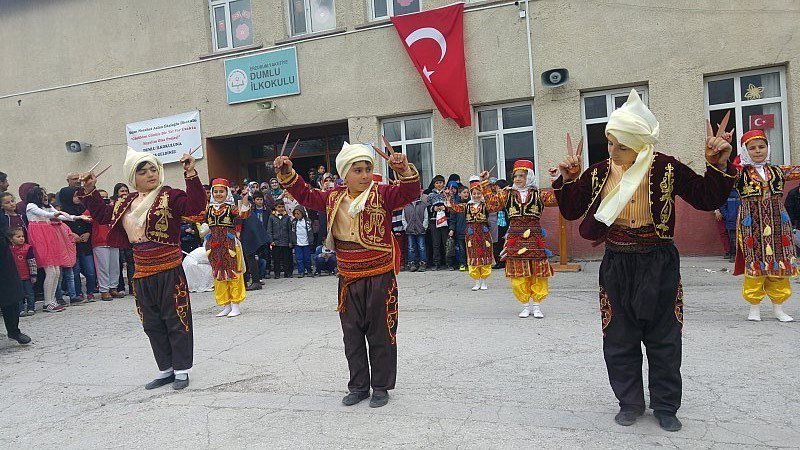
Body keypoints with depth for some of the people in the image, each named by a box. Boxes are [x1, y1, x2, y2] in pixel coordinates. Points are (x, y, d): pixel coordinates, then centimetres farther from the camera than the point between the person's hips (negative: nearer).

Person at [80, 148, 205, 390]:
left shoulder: (169, 196, -8)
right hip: (142, 274, 7)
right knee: (152, 325, 15)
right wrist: (90, 191, 21)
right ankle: (165, 370, 29)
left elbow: (196, 205, -25)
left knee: (176, 322, 3)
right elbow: (103, 214, 27)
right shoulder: (126, 203, 12)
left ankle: (181, 370, 17)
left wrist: (191, 175, -31)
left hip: (169, 272, -7)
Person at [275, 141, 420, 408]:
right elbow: (305, 196, 18)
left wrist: (405, 171, -39)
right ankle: (359, 386, 29)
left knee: (381, 335, 7)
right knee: (352, 335, 14)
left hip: (380, 277, -4)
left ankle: (381, 386, 23)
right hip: (348, 279, 5)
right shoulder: (333, 199, 5)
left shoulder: (382, 195, -8)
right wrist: (287, 174, 7)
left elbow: (410, 193, -22)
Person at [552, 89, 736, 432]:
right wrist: (567, 181, -12)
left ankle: (665, 406, 27)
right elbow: (570, 211, 3)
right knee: (619, 339, 9)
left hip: (659, 265, -2)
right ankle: (630, 402, 27)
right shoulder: (599, 173, -2)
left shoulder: (666, 169, -8)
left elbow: (708, 199, -3)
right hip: (617, 266, 2)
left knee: (664, 339, 9)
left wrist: (719, 166, -17)